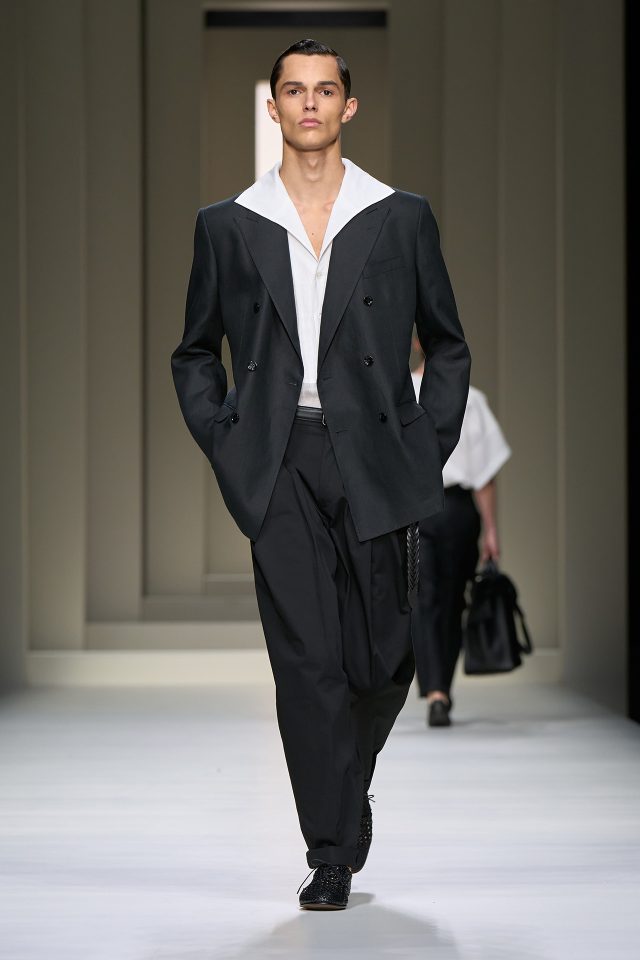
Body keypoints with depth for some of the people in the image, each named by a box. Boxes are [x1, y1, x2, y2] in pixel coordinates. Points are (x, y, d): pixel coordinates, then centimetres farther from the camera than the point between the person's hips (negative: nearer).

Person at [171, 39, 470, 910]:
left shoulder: (401, 219, 8)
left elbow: (447, 346, 14)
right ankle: (333, 857, -1)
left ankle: (344, 792, 34)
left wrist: (430, 449, 4)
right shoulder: (227, 227, 9)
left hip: (372, 462, 1)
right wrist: (225, 448, 4)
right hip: (280, 470, 0)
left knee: (383, 657, 4)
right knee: (306, 661, -6)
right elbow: (195, 355, 17)